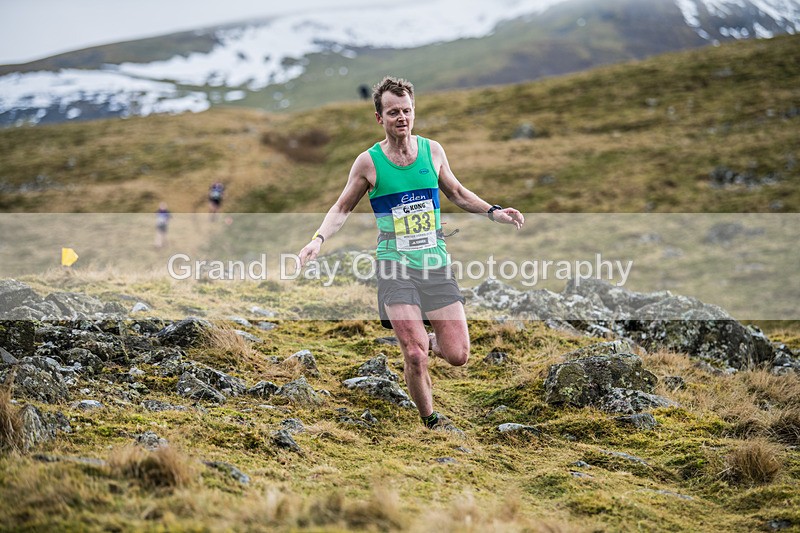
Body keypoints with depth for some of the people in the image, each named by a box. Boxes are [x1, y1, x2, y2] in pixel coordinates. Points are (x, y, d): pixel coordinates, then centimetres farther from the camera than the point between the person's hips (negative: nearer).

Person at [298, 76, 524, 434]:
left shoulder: (432, 150, 5)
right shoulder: (369, 162, -2)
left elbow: (457, 193, 20)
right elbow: (342, 209, 9)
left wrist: (493, 212, 7)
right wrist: (319, 238, -9)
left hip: (436, 264, 3)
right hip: (395, 269, -3)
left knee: (458, 356, -5)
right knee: (415, 357, -12)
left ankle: (431, 341, 30)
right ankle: (430, 419, 13)